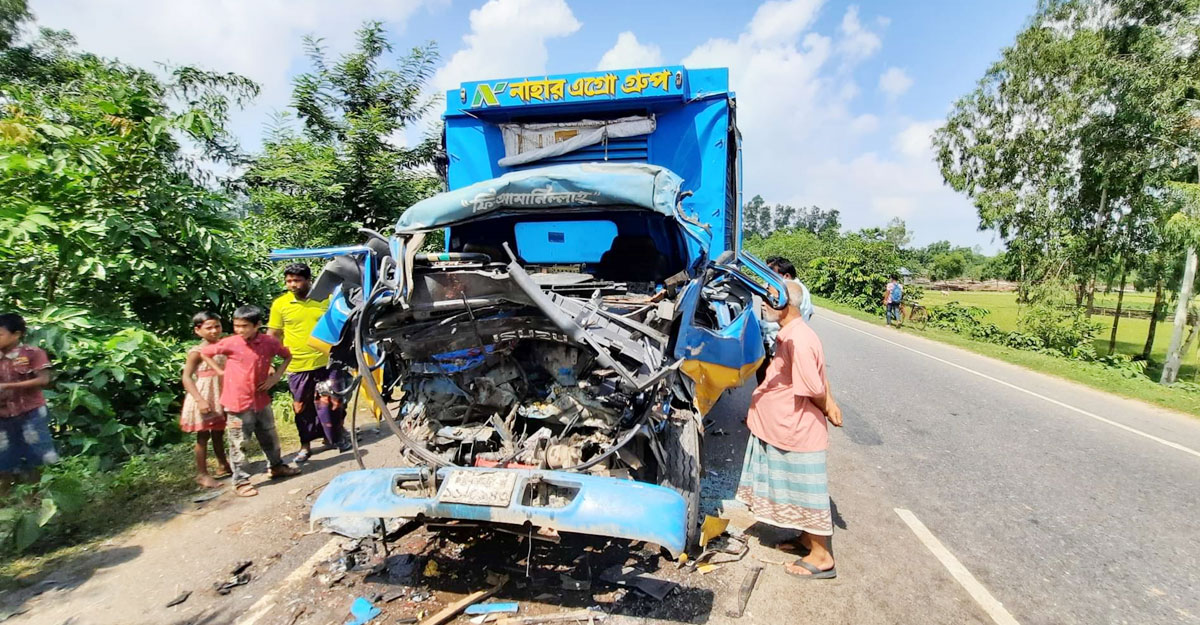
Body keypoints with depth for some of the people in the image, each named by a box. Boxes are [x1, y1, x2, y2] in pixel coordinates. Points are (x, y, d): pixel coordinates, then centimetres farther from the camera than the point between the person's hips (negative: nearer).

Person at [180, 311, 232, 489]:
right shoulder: (196, 352, -13)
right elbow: (186, 377, -16)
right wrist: (199, 400, -23)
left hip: (222, 396, 5)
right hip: (205, 398, -5)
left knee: (219, 433, 18)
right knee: (203, 435, 4)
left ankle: (223, 465, 33)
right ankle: (202, 474, 16)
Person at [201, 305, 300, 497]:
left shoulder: (270, 342, -6)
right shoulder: (230, 343, -12)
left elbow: (287, 356, 11)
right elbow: (204, 352, 3)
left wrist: (276, 376, 0)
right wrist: (221, 371, -4)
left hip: (261, 400, 3)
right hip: (238, 402, -3)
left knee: (270, 437, 18)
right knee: (238, 444, 5)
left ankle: (276, 466, 36)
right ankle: (241, 481, 17)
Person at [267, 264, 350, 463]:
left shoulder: (326, 299, -2)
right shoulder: (280, 304, -1)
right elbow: (273, 335, 4)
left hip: (327, 362, 0)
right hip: (297, 366, 1)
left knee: (333, 403, 7)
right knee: (302, 408, 13)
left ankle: (338, 435, 29)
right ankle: (305, 446, 30)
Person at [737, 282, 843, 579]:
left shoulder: (797, 341, -26)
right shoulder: (791, 335, 7)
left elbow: (815, 389, -24)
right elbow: (820, 376, 12)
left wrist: (828, 410, -5)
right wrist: (831, 405, 6)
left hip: (797, 432, -10)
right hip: (784, 429, 10)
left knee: (806, 491, 5)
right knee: (797, 489, 23)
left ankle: (822, 558, 22)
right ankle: (809, 537, 41)